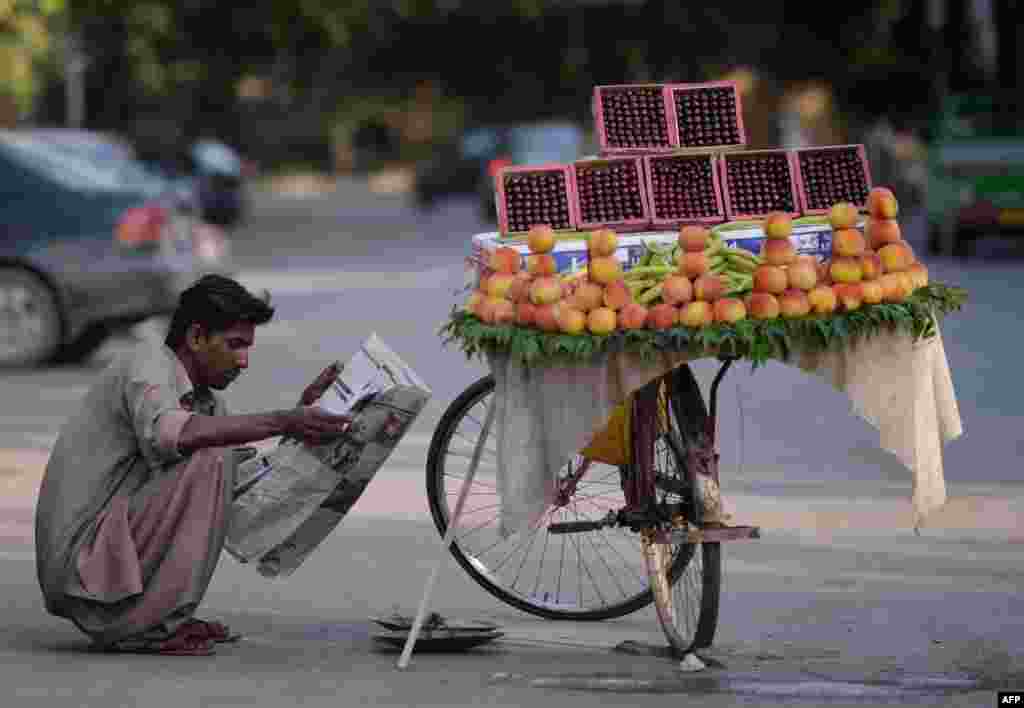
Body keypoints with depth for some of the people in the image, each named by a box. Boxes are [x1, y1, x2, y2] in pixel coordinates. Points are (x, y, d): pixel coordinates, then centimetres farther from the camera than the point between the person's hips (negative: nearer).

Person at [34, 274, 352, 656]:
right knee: (211, 457, -20)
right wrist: (281, 422, -33)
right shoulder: (149, 364, -11)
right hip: (83, 560, -10)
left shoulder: (207, 401, 16)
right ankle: (152, 626, -15)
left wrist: (302, 413, 6)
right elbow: (167, 433, -34)